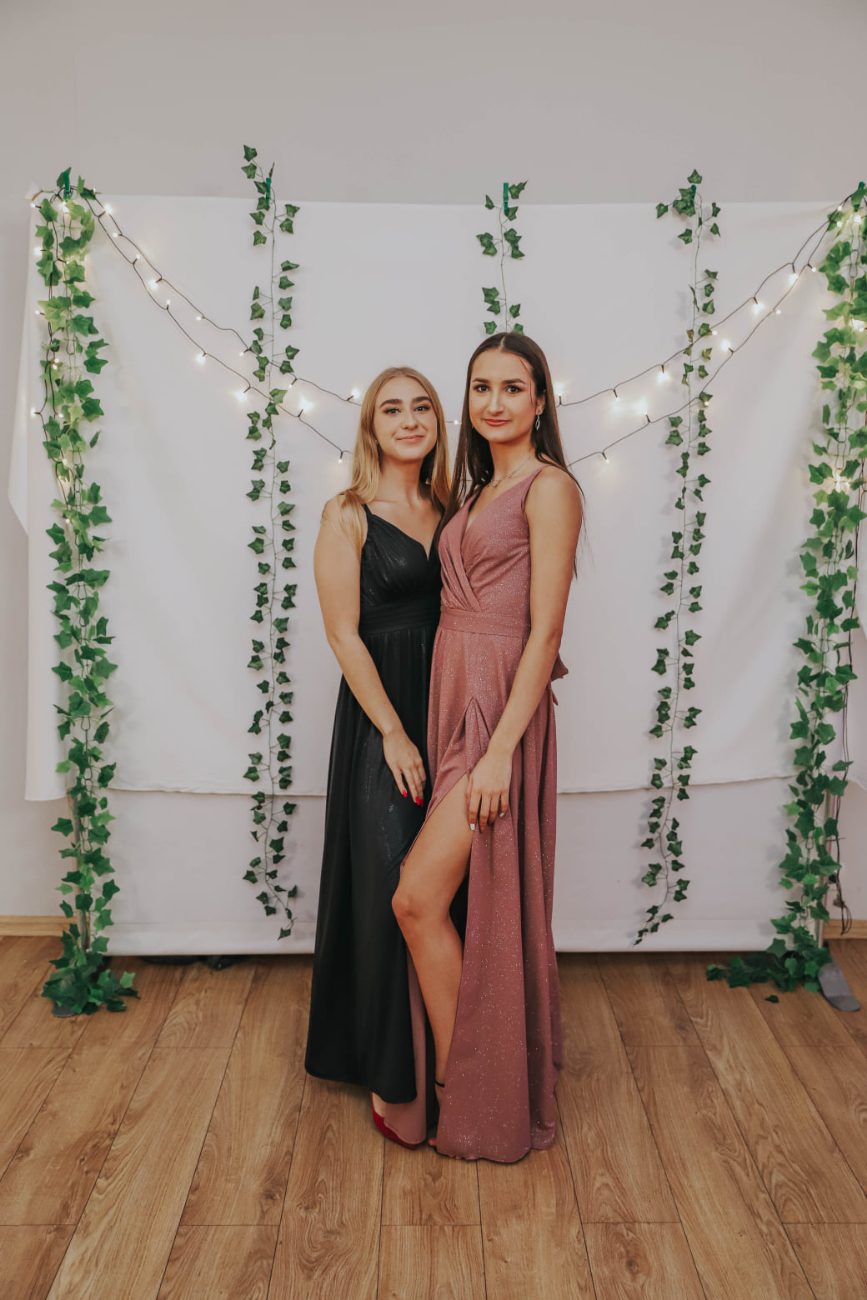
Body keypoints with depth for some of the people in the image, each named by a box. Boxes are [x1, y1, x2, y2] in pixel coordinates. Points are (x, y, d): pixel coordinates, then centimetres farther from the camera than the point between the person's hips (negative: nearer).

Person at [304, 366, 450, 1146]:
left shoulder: (444, 512, 11)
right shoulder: (347, 516, -6)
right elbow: (344, 633, -10)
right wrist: (394, 733, -14)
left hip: (445, 708, 5)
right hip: (381, 715, -5)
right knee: (391, 889, 1)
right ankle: (389, 1075, 19)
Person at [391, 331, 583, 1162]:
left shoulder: (549, 487, -7)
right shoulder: (476, 492, 17)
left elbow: (545, 631, -14)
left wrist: (501, 749, -20)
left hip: (501, 706, -8)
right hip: (450, 698, 8)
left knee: (418, 898, -9)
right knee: (470, 900, 14)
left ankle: (464, 1097, 9)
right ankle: (466, 1075, 30)